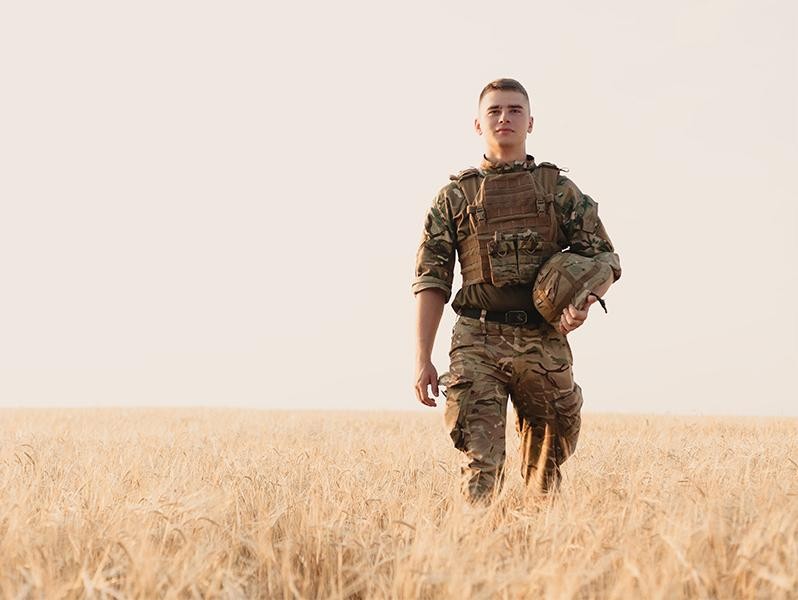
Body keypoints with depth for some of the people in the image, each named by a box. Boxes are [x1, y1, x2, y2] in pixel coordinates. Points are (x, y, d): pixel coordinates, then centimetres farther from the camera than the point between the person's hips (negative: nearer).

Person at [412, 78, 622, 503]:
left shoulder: (560, 190, 12)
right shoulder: (455, 196, 9)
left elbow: (603, 259, 10)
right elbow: (431, 280, 6)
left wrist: (585, 300, -13)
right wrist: (422, 360, -3)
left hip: (546, 344, 2)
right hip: (478, 344, -1)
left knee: (545, 467, 10)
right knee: (482, 461, -11)